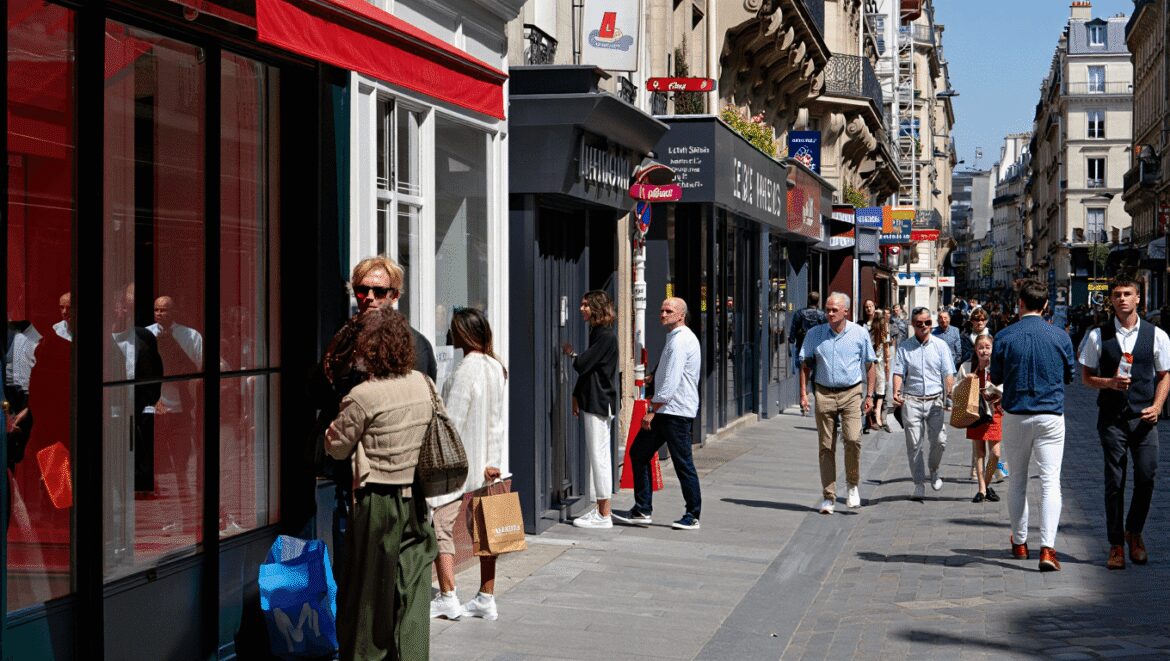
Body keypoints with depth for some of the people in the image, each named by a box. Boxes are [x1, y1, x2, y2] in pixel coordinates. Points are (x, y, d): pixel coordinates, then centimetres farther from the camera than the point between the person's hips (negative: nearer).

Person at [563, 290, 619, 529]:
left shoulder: (606, 336, -14)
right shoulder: (597, 333, 16)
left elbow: (583, 365, -18)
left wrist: (572, 353, 3)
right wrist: (577, 397, 16)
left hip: (600, 403, -10)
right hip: (593, 402, 10)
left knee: (599, 456, -7)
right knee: (597, 456, 11)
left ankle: (604, 515, -5)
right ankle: (599, 509, 16)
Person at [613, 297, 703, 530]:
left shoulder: (681, 341, -15)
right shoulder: (675, 338, 18)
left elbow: (671, 381, -21)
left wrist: (653, 410, -19)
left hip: (676, 412, -11)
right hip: (666, 410, 11)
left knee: (683, 463, -4)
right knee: (638, 453, 9)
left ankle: (693, 517, 5)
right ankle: (641, 511, 11)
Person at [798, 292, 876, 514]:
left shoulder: (860, 334, 2)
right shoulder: (815, 334, 5)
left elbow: (869, 365, 8)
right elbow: (806, 365, 9)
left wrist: (869, 396, 4)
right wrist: (803, 393, 0)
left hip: (851, 394, -1)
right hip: (824, 394, 2)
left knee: (853, 439, -19)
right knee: (826, 446, 3)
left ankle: (853, 485, 4)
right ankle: (828, 497, 9)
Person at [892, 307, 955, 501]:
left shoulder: (940, 345, 7)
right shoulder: (904, 347, 5)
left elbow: (948, 373, 4)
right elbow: (898, 372, 0)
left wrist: (949, 395, -10)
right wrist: (896, 392, -17)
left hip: (935, 399, 1)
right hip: (912, 400, 0)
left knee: (939, 441, -5)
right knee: (914, 444, -3)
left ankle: (934, 471, 24)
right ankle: (919, 484, 6)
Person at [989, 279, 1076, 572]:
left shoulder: (1004, 337, -6)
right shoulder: (1060, 337, -4)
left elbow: (996, 377, 4)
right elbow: (1070, 375, 9)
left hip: (1015, 416, 1)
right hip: (1051, 414, -1)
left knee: (1017, 480, 15)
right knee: (1050, 481, -3)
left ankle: (1019, 542, 25)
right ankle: (1047, 548, -15)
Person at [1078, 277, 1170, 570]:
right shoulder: (1098, 336, 2)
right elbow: (1086, 377, 7)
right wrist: (1109, 383, -12)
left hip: (1144, 417, 1)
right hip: (1111, 417, -1)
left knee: (1146, 477, -2)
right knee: (1114, 481, 1)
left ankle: (1134, 532, 23)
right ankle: (1116, 545, 11)